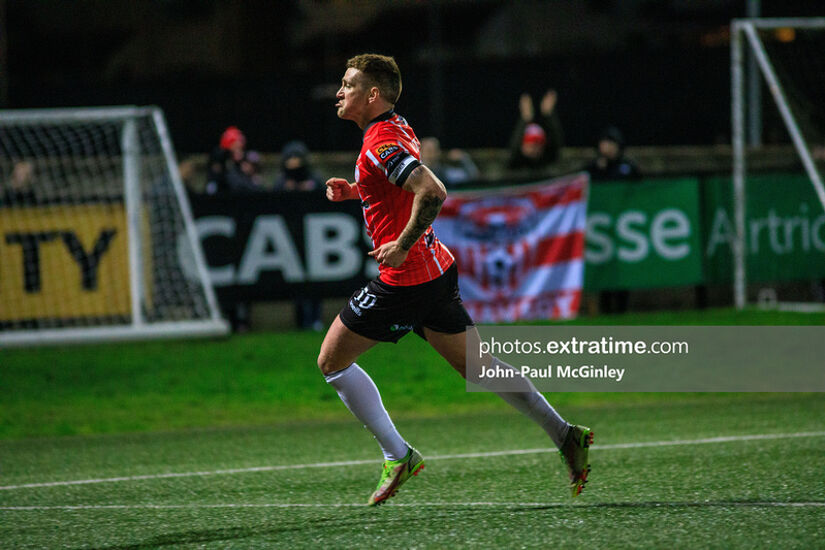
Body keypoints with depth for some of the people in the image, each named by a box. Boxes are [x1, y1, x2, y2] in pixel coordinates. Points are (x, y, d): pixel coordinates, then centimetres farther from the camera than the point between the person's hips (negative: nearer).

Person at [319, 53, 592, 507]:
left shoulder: (381, 143, -18)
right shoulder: (397, 129, 13)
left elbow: (432, 192, -31)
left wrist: (402, 245, -25)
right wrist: (354, 191, 16)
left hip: (404, 279, -10)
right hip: (436, 270, 10)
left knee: (332, 362, 1)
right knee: (476, 365, 14)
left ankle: (397, 455, 1)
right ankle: (565, 436, 10)